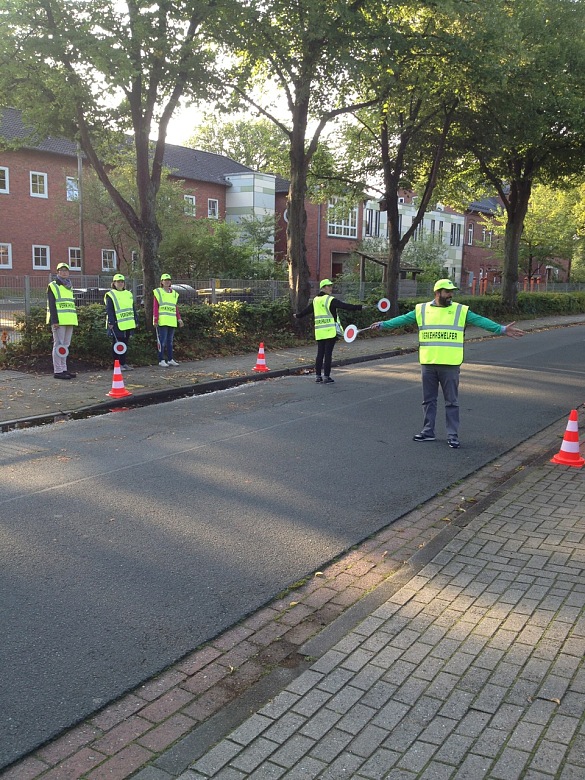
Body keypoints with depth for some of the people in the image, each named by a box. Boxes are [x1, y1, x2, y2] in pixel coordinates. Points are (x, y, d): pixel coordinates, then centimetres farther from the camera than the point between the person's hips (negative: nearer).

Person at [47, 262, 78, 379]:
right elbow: (51, 305, -10)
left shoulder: (69, 287, 20)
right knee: (59, 345, -7)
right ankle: (58, 371, -5)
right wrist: (54, 321, -18)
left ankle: (63, 369, 17)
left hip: (69, 321, 7)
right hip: (58, 321, -7)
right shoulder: (53, 286, -2)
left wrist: (74, 320, 19)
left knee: (66, 345, 10)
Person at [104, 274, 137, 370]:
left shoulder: (128, 294, 16)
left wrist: (135, 321, 16)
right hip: (117, 325, -6)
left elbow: (133, 309, 20)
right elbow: (109, 311, -10)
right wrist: (111, 323, -17)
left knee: (125, 344, 10)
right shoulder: (110, 295, -3)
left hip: (128, 325, 6)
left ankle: (124, 363, 17)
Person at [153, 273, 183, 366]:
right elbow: (155, 307, -4)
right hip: (162, 321, -5)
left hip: (172, 322, 5)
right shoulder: (158, 292, 0)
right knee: (162, 341, -5)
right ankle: (161, 360, -1)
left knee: (170, 341, 11)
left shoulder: (174, 293, 16)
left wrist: (179, 319, 12)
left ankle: (170, 359, 18)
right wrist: (155, 320, -11)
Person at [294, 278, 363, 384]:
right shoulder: (330, 300, -9)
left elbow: (306, 310, 24)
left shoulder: (315, 300, 11)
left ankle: (318, 376, 16)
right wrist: (359, 307, -13)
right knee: (328, 354, -3)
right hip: (330, 331, -6)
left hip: (319, 331, 6)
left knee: (320, 353, 12)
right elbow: (345, 306, -15)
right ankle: (326, 377, -1)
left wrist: (298, 315, 42)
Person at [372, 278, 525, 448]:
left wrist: (502, 329, -12)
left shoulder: (461, 311, 1)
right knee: (429, 400, 12)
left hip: (450, 364, -2)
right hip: (428, 364, 2)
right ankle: (428, 432, 24)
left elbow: (480, 321, -4)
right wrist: (382, 324, 5)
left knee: (452, 402, 4)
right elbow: (403, 319, 9)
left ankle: (453, 435, 13)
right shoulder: (422, 310, 5)